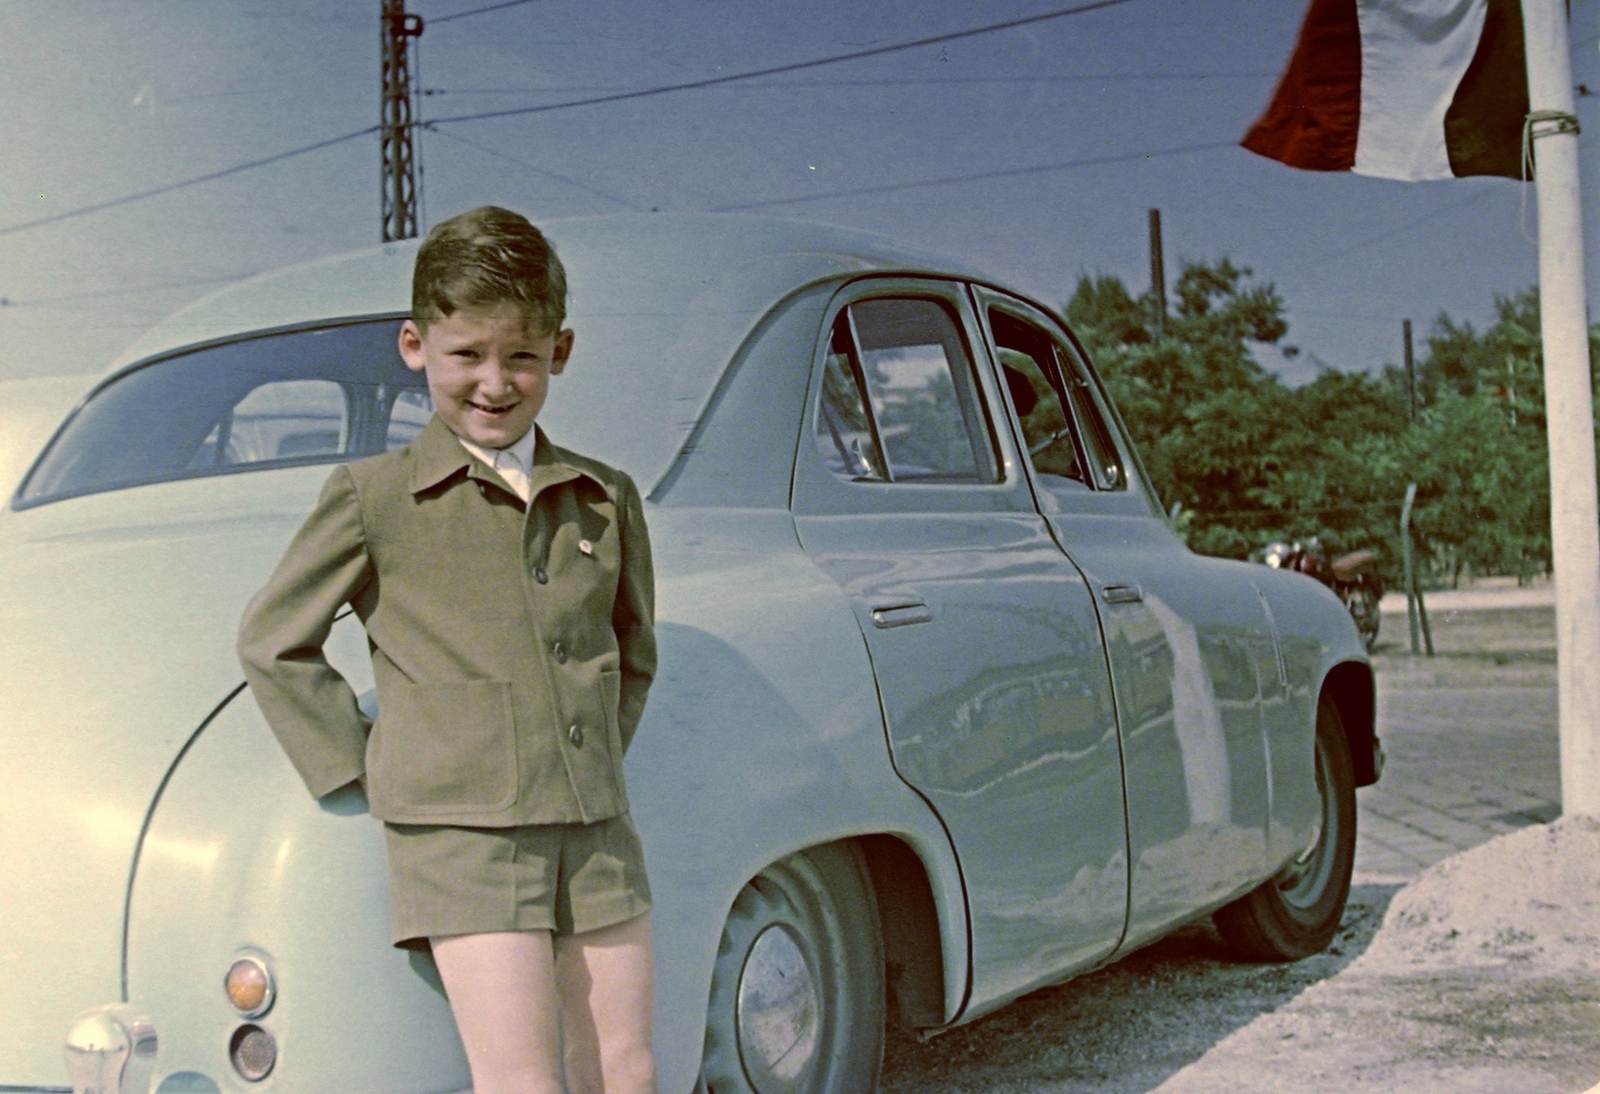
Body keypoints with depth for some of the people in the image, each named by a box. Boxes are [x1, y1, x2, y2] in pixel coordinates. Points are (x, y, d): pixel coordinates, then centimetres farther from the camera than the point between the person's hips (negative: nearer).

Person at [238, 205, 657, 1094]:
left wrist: (597, 763, 12)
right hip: (460, 832, -4)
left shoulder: (605, 499, 10)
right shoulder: (374, 499, -1)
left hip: (598, 832, 5)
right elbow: (274, 642, 6)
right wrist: (359, 773, 0)